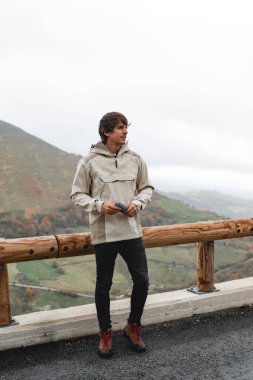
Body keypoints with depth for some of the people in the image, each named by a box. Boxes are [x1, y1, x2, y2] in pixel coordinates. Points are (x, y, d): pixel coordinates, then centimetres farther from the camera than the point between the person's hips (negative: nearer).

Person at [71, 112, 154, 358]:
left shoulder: (135, 159, 3)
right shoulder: (89, 161, -7)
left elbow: (147, 188, 12)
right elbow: (77, 195, -1)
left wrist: (138, 202, -8)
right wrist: (99, 205, -18)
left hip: (131, 231, 3)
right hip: (103, 233, -3)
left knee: (142, 280, 4)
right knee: (103, 285, 9)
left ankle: (132, 328, 28)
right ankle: (105, 334, 29)